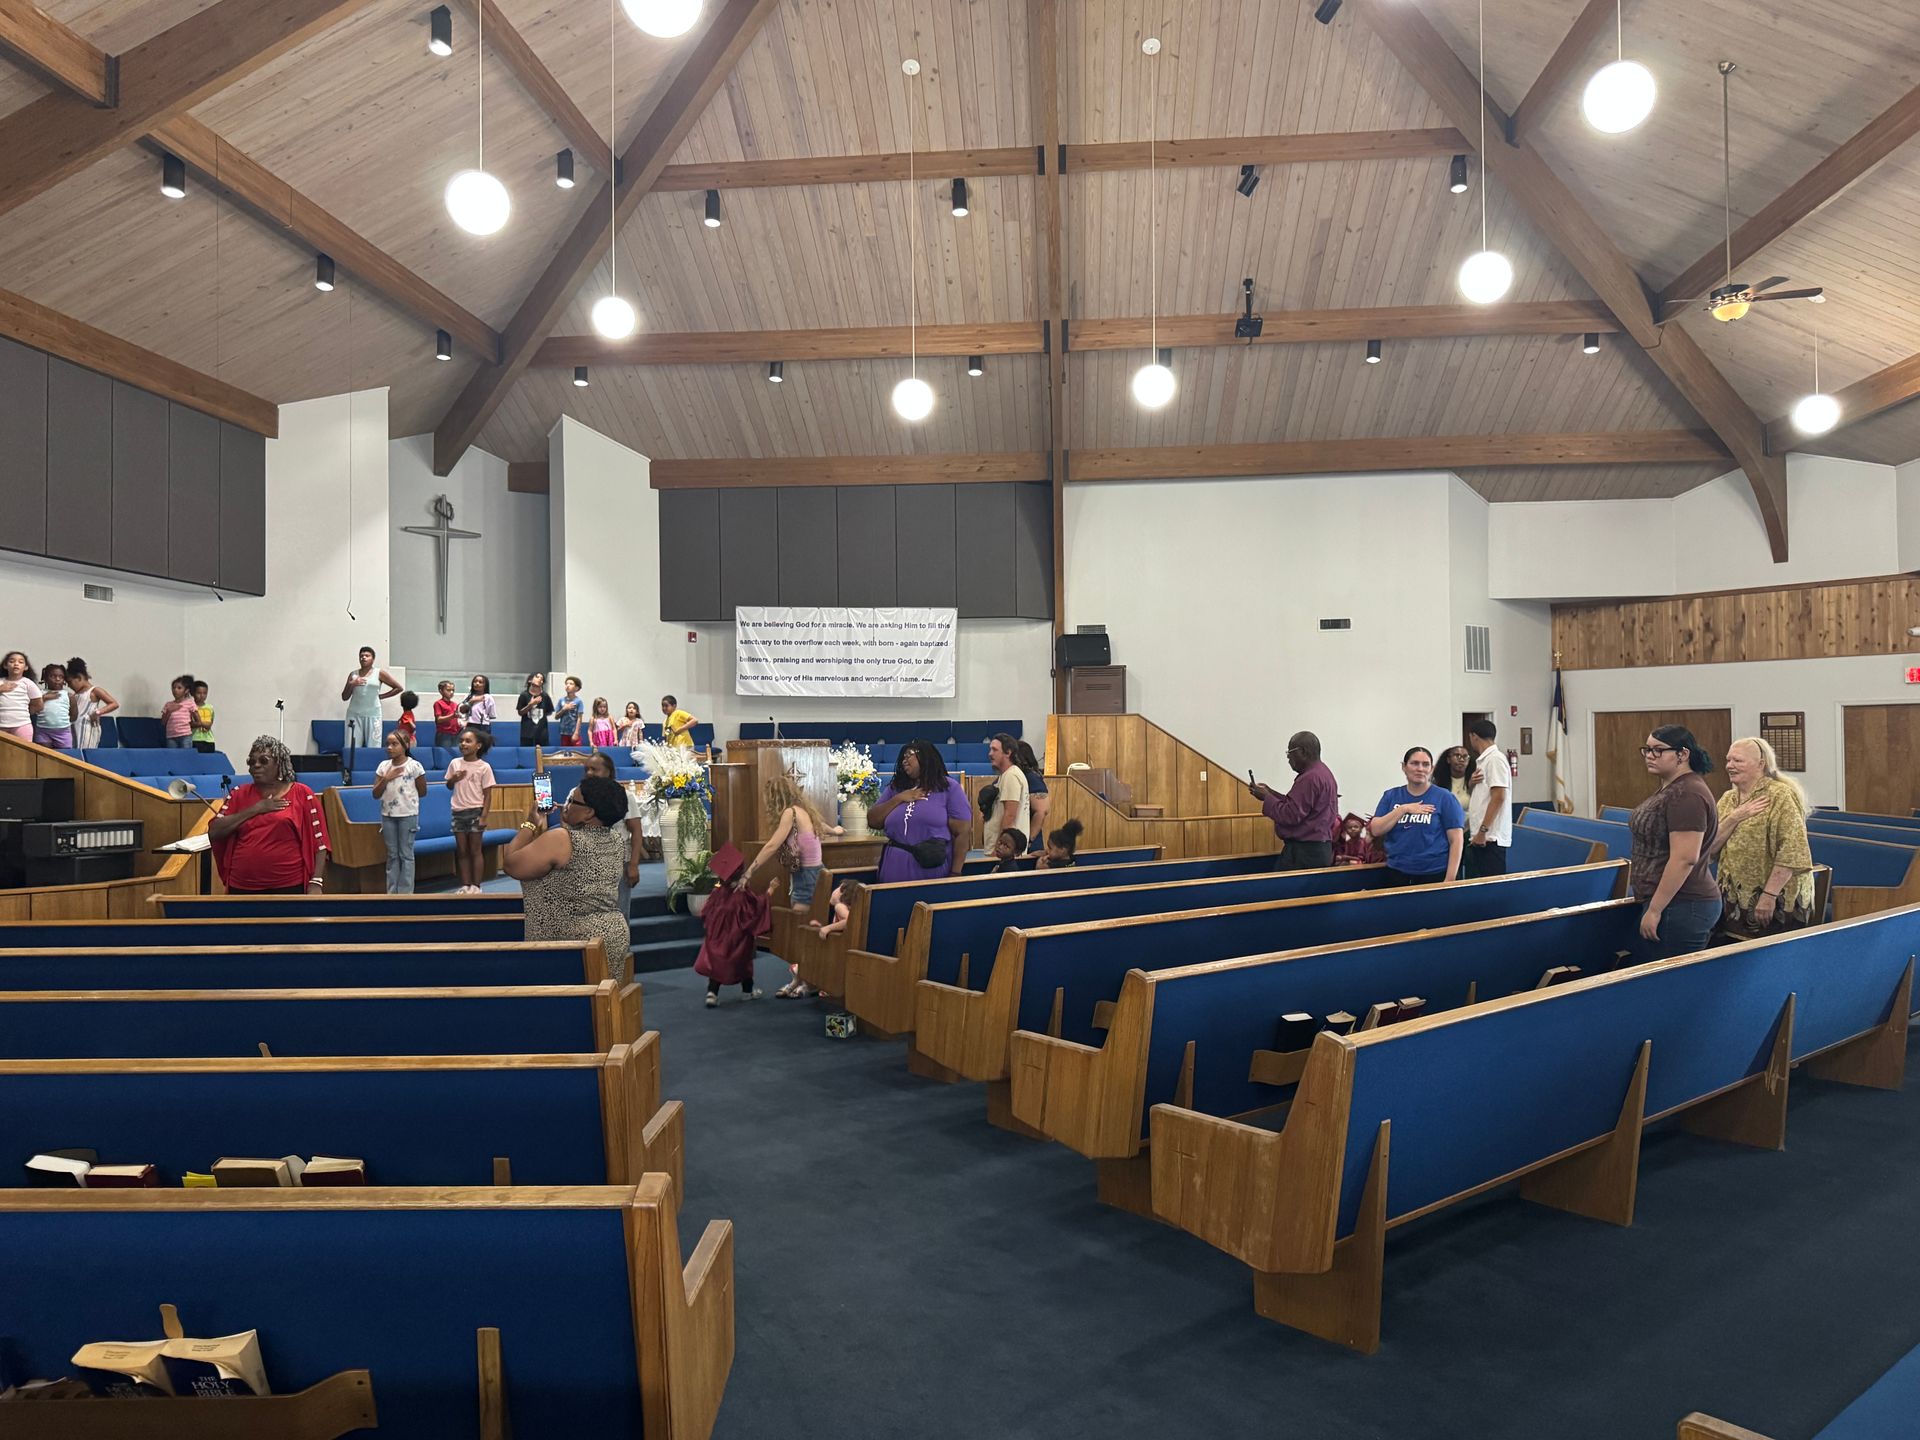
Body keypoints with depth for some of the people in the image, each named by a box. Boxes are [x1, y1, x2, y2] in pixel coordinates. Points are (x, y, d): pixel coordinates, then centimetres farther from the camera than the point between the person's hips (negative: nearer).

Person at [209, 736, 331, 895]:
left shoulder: (302, 794, 1)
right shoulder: (239, 794, 10)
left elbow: (318, 842, -3)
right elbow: (214, 832, -1)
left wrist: (315, 883, -12)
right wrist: (255, 809, -8)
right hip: (242, 887, 3)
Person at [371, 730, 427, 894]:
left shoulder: (414, 766, -8)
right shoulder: (383, 766, 2)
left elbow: (422, 791, 0)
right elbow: (376, 794, 0)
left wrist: (407, 795, 3)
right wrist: (386, 779, -12)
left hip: (407, 815, -4)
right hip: (388, 815, 4)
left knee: (406, 854, 2)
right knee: (392, 855, 9)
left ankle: (405, 893, 7)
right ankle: (392, 892, 14)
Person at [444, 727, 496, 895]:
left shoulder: (484, 767, -6)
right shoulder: (455, 763, 3)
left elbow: (487, 794, -6)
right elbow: (449, 786, 14)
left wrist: (484, 816, -12)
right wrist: (453, 779, -9)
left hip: (475, 812, -4)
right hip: (458, 812, 4)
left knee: (475, 850, 2)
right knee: (461, 851, 7)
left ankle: (475, 886, 8)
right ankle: (465, 885, 13)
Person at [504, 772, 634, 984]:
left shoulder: (560, 840, -18)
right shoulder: (618, 843, 5)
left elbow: (510, 864, -11)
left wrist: (530, 824, -1)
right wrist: (567, 825, 16)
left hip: (571, 943, -7)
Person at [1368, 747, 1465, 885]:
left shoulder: (1445, 798, -3)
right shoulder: (1391, 796, 7)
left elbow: (1455, 841, -6)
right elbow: (1375, 830, -2)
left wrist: (1449, 880, -12)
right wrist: (1404, 809, -12)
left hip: (1434, 875, -2)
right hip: (1396, 873, 3)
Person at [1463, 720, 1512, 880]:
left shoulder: (1495, 758, -10)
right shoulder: (1482, 760, 18)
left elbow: (1498, 797, -18)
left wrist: (1483, 830, -20)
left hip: (1490, 837, -9)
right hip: (1478, 836, 9)